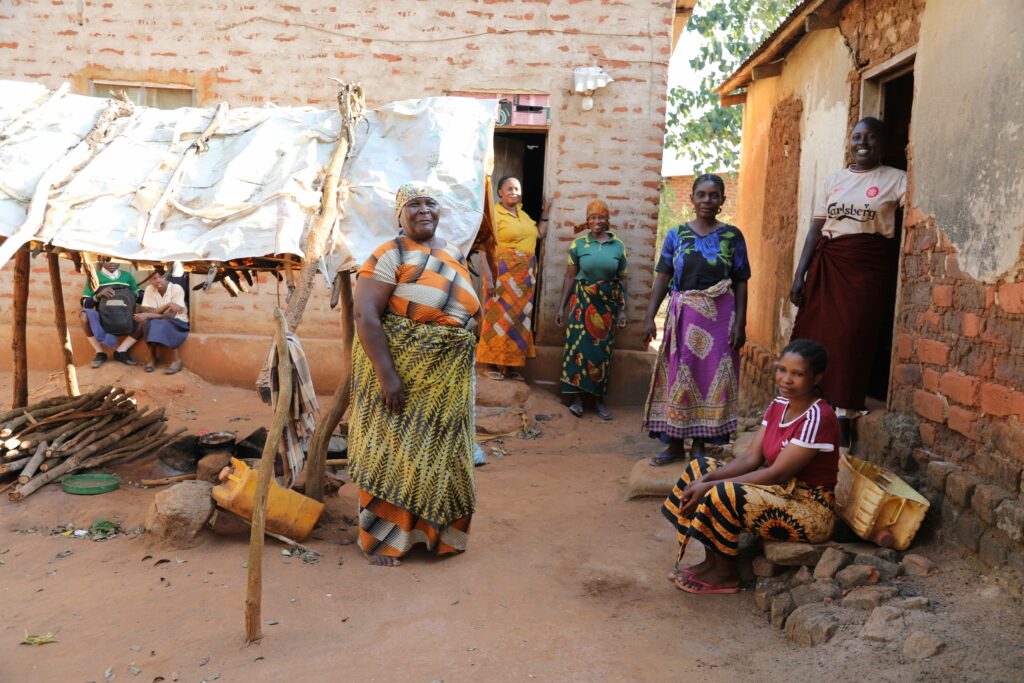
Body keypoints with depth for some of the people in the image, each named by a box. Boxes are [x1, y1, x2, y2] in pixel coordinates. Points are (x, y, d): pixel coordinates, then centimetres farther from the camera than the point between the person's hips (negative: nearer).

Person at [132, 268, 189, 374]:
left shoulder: (177, 289, -17)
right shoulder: (149, 289, -5)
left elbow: (171, 315, -23)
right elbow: (150, 312, -15)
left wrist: (147, 316, -28)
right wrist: (167, 305, -30)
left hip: (177, 322, -3)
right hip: (157, 323, 3)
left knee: (163, 324, -35)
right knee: (150, 323, -30)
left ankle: (176, 360, -27)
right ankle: (152, 358, -19)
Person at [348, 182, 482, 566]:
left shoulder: (454, 254, 11)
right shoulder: (390, 256, -11)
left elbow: (469, 307, 24)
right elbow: (365, 315, -20)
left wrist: (473, 318, 3)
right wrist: (386, 374, -25)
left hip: (448, 377, 7)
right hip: (401, 371, -6)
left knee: (440, 450, 14)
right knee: (393, 451, 2)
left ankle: (435, 530, 32)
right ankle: (380, 538, 19)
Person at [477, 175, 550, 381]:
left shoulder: (523, 213, 15)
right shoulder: (494, 213, -7)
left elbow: (540, 234, 23)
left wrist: (545, 212, 17)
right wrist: (488, 275, -20)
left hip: (525, 274, 7)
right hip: (503, 271, -7)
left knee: (519, 316, 8)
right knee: (500, 315, -4)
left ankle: (512, 365, 15)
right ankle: (494, 364, 3)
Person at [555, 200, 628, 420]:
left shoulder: (618, 246, 5)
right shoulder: (579, 244, 1)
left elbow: (622, 280, 8)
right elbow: (570, 277, 3)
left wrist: (622, 309, 4)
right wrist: (561, 307, 0)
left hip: (608, 303, 1)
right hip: (582, 301, -1)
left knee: (603, 349, 5)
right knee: (579, 345, -4)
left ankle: (599, 399, 13)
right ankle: (577, 398, 2)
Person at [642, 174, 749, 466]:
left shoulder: (732, 236, 2)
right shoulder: (676, 234, 6)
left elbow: (741, 283, 1)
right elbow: (663, 278, 5)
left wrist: (740, 323, -6)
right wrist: (650, 317, -2)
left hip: (719, 316, -1)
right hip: (682, 314, 1)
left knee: (712, 378, 2)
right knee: (677, 377, 5)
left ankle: (699, 444, 14)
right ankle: (675, 443, 15)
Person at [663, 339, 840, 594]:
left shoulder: (817, 419, -22)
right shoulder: (779, 406, 5)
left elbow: (777, 473, -24)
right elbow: (751, 458, 1)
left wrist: (711, 486, -23)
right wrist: (706, 480, -15)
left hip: (810, 510, -9)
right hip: (782, 491, 9)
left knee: (724, 495, -30)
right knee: (699, 468, 3)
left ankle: (726, 575, -5)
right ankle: (712, 561, 3)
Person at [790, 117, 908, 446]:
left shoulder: (895, 179, 5)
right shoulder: (834, 180, 13)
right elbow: (815, 229, 10)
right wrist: (800, 275, 4)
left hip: (867, 264, -3)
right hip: (827, 263, 3)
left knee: (853, 338, -3)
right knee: (815, 333, 1)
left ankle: (843, 414, 5)